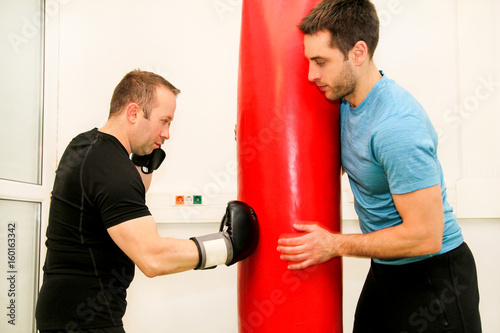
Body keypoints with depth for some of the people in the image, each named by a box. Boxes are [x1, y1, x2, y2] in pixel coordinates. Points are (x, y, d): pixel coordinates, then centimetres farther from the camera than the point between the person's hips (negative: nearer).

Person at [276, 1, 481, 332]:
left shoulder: (399, 127, -29)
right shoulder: (346, 100, -1)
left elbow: (425, 236, -28)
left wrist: (334, 245, -20)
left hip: (433, 276, -8)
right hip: (385, 268, 9)